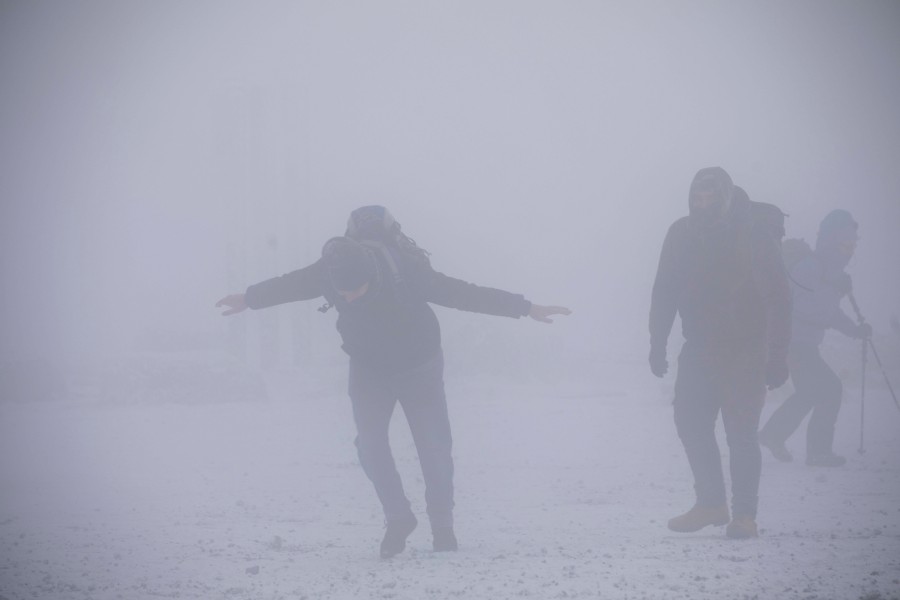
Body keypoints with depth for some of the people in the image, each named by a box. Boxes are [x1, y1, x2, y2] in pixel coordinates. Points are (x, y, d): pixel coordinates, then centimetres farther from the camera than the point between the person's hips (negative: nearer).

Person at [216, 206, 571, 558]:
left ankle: (442, 528, 15)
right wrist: (248, 299, 13)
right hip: (368, 370, 2)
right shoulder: (327, 273, -26)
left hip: (418, 367, -2)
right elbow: (288, 286, -5)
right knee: (370, 445, -12)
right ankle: (398, 520, 6)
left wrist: (526, 308, -26)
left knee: (434, 447, -2)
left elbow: (463, 293, -28)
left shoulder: (407, 272, -35)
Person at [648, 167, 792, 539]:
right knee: (690, 423, 3)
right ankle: (711, 504, 18)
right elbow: (664, 292, 9)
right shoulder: (682, 233, 1)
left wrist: (777, 356, -14)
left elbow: (778, 298, -10)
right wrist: (658, 344, 5)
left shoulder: (756, 232, -11)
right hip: (699, 349, 5)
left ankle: (744, 514, 5)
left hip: (744, 351, -5)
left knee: (740, 432, -7)